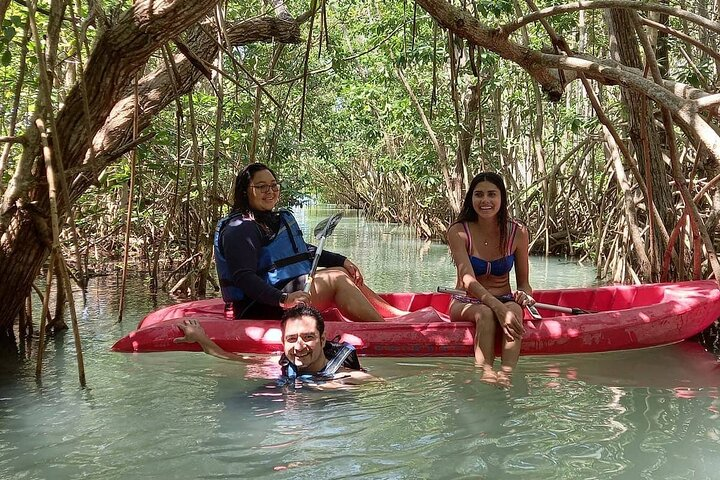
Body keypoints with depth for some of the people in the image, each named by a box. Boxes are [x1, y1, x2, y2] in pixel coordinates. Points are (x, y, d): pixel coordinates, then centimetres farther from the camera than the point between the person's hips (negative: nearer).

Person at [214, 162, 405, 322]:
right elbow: (244, 278, -24)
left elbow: (304, 251, 28)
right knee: (335, 278, -17)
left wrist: (342, 261, 14)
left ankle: (394, 314, 2)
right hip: (260, 310, -10)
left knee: (343, 272, 4)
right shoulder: (238, 230, -14)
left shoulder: (283, 219, 17)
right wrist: (283, 299, -36)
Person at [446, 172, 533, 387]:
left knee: (515, 311, -34)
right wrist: (498, 307, -39)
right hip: (466, 304, -1)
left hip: (504, 301, 2)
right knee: (486, 313, -36)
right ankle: (486, 374, -51)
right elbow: (468, 279, -23)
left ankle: (506, 374, -52)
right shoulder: (458, 232, -10)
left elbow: (524, 282, 4)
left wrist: (524, 295, -22)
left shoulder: (517, 232, -1)